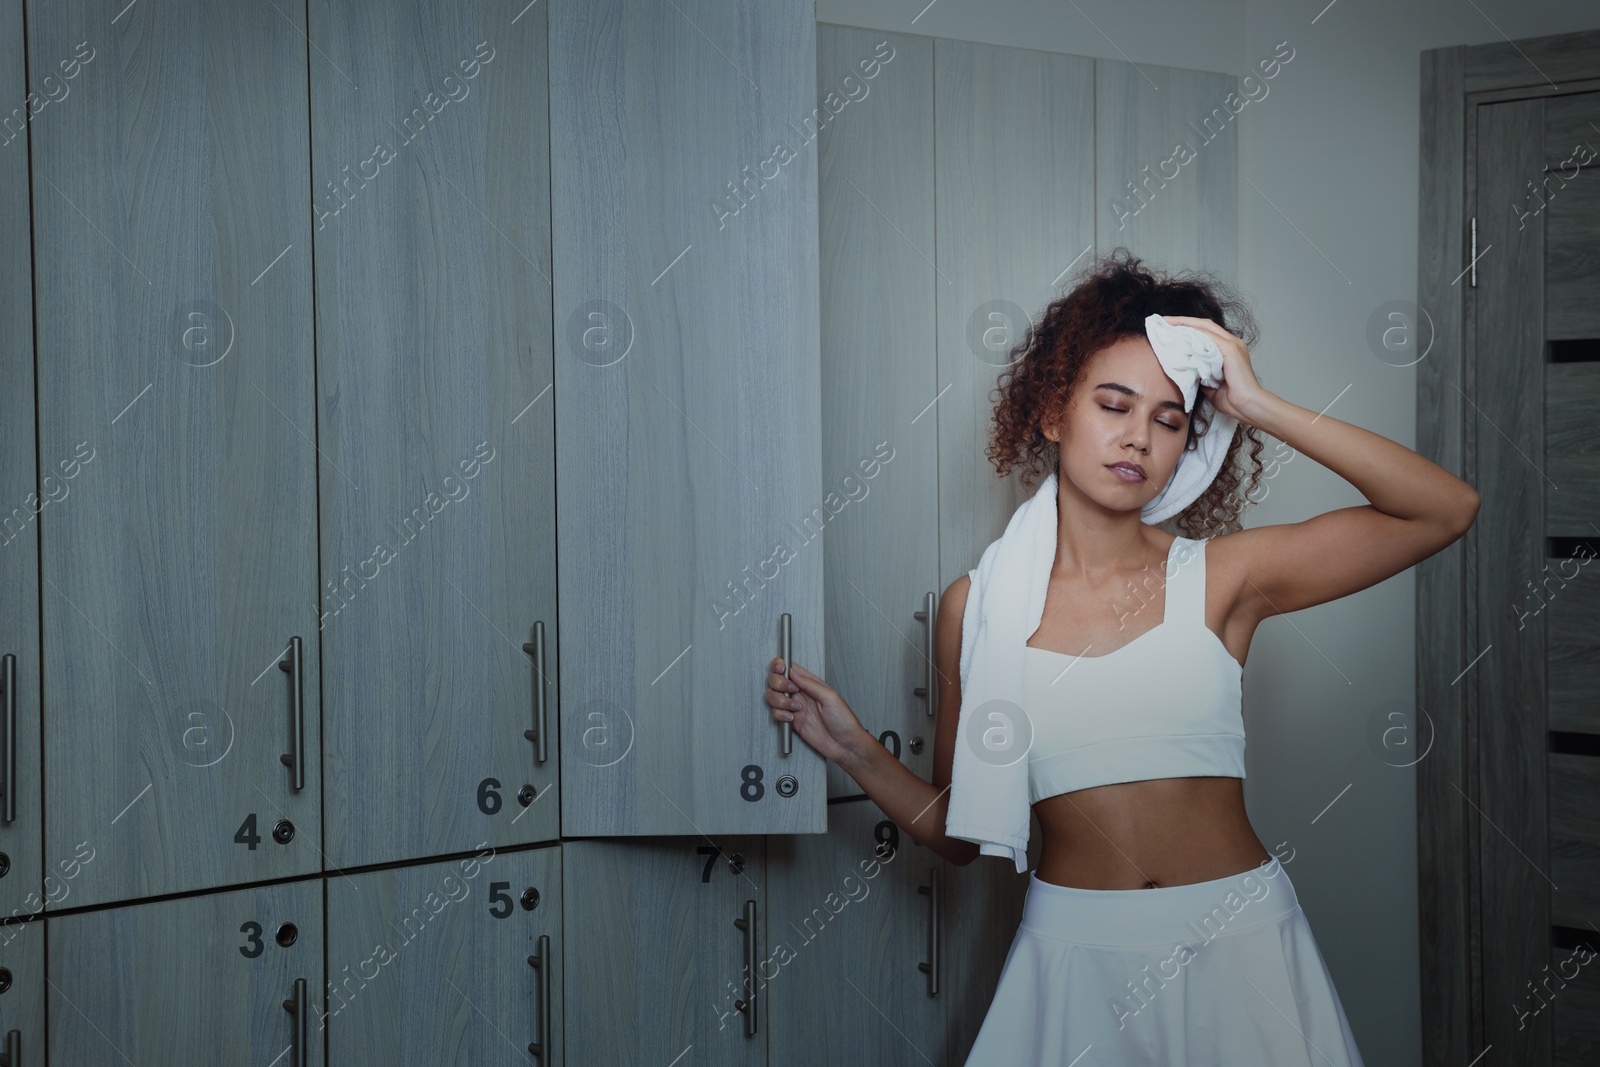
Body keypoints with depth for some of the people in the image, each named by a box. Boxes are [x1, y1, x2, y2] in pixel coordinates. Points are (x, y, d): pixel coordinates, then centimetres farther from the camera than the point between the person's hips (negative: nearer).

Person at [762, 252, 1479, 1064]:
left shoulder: (1218, 577, -3)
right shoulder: (976, 606, 0)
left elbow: (1446, 510, -10)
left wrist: (1258, 406, -12)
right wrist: (854, 750, -9)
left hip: (1237, 946, 0)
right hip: (1074, 960, 1)